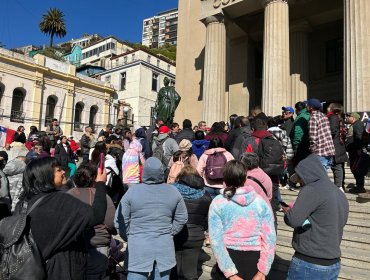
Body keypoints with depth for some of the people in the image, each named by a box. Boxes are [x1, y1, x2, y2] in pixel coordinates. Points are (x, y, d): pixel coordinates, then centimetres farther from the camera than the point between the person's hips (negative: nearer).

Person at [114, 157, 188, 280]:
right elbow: (182, 218, 8)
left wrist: (129, 237, 10)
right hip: (165, 247, 3)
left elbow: (120, 221, -5)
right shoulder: (173, 191, -2)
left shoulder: (132, 191, -10)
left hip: (138, 248, -2)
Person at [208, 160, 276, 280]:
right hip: (254, 259, 2)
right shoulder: (260, 201, -7)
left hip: (228, 258, -1)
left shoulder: (217, 203, -11)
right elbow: (270, 238, -9)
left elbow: (216, 240, -14)